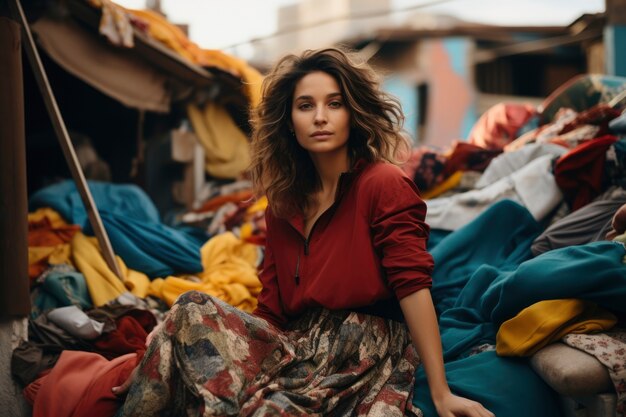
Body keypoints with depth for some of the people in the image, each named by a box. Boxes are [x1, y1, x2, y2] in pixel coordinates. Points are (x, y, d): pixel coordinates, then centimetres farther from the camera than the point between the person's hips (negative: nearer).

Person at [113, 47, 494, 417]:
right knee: (194, 310, -17)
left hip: (367, 355, -5)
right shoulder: (283, 204, 16)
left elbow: (412, 285, -13)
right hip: (299, 347, 6)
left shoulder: (384, 185, -3)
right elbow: (272, 310, 10)